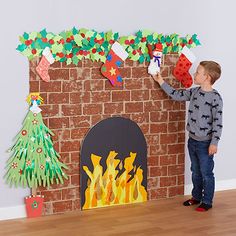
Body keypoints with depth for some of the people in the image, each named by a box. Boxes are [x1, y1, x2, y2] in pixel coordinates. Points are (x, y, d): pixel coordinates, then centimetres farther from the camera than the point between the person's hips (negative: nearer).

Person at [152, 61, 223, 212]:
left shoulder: (215, 97, -18)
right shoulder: (194, 92, 4)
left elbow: (217, 122, -18)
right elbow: (176, 95, 16)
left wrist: (214, 143, -19)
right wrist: (161, 82, 14)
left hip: (205, 143, -7)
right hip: (192, 140, 7)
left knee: (206, 173, 5)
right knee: (196, 171, 20)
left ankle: (207, 201, 18)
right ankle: (196, 197, 34)